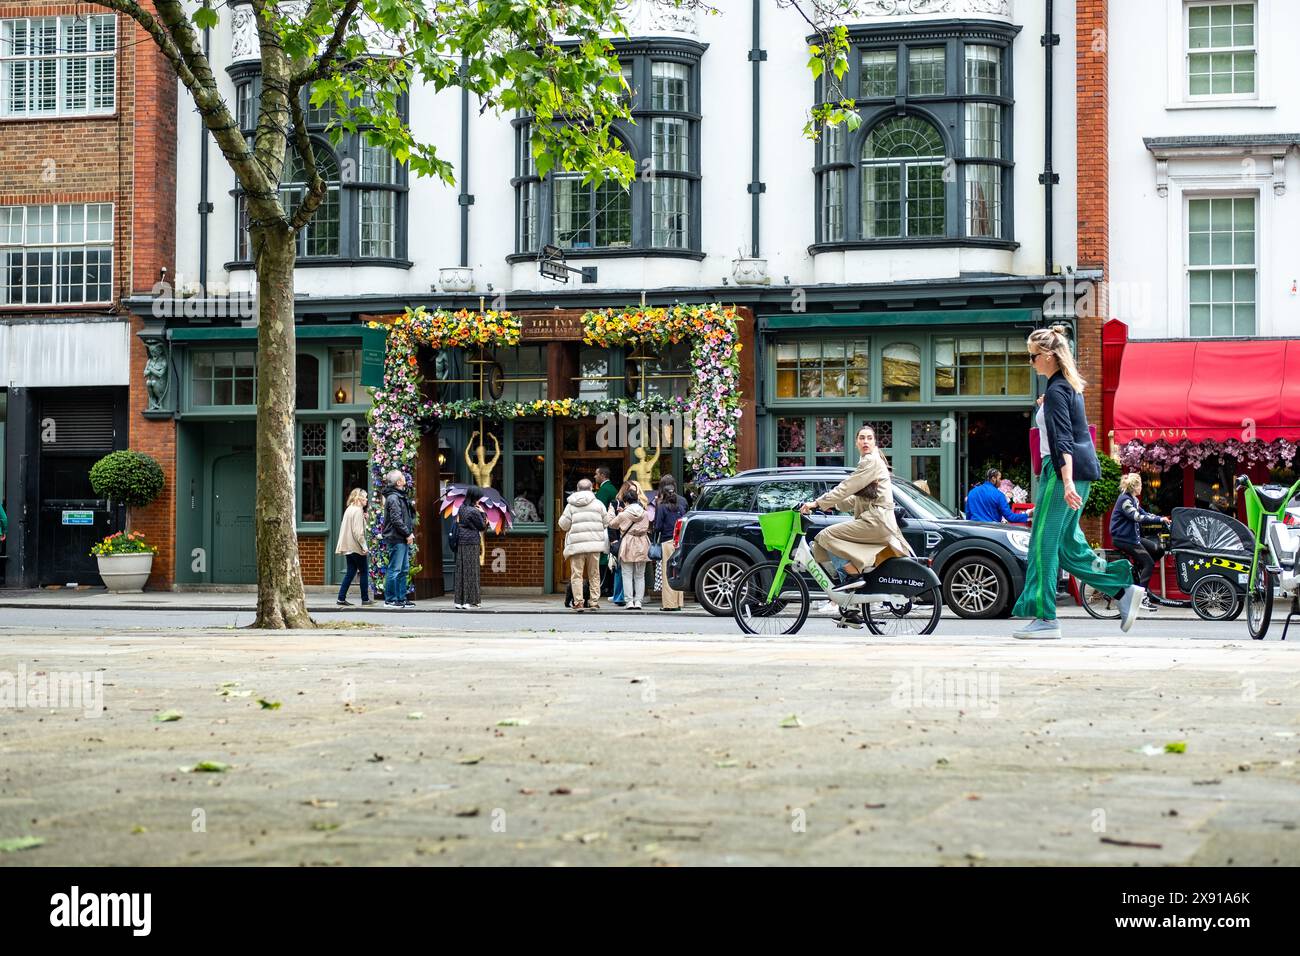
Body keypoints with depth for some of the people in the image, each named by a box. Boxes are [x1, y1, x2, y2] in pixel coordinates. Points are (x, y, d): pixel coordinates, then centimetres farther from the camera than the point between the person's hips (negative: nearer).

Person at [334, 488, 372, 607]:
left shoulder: (349, 509, 14)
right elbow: (358, 532, -20)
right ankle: (365, 599, 5)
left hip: (348, 547, 9)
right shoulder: (357, 511, -14)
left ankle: (341, 598, 5)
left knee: (351, 572, 10)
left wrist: (364, 518, 12)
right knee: (364, 572, 1)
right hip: (356, 547, -9)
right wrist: (364, 546, -17)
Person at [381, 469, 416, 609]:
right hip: (396, 539, -10)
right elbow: (396, 520, -20)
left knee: (404, 570, 14)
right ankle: (390, 600, -2)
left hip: (403, 539, 10)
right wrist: (408, 534, -14)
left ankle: (401, 598, 20)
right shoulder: (393, 498, -14)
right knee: (394, 570, -6)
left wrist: (411, 532, 8)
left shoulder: (400, 496, 17)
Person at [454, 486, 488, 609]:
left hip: (461, 542, 7)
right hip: (471, 543, -7)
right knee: (470, 571, -1)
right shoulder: (474, 511, -15)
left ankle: (459, 600, 9)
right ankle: (468, 600, 0)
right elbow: (482, 527, -6)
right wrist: (482, 513, 4)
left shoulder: (462, 508, 7)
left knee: (461, 571, 8)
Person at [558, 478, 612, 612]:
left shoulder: (571, 505, 2)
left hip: (576, 544, -1)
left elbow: (563, 525, 2)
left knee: (577, 574, 3)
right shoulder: (598, 504, 5)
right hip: (594, 543, 1)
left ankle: (578, 602, -3)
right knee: (594, 574, 9)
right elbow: (606, 522, 9)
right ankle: (594, 602, 8)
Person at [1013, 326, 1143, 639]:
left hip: (1063, 470, -10)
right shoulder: (1070, 386, 16)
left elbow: (1062, 440, -23)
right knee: (1067, 542, 13)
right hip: (1082, 469, 10)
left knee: (1044, 542, -5)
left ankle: (1045, 619, -4)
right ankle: (1124, 590, 10)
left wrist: (1067, 483, -28)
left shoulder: (1056, 391, -13)